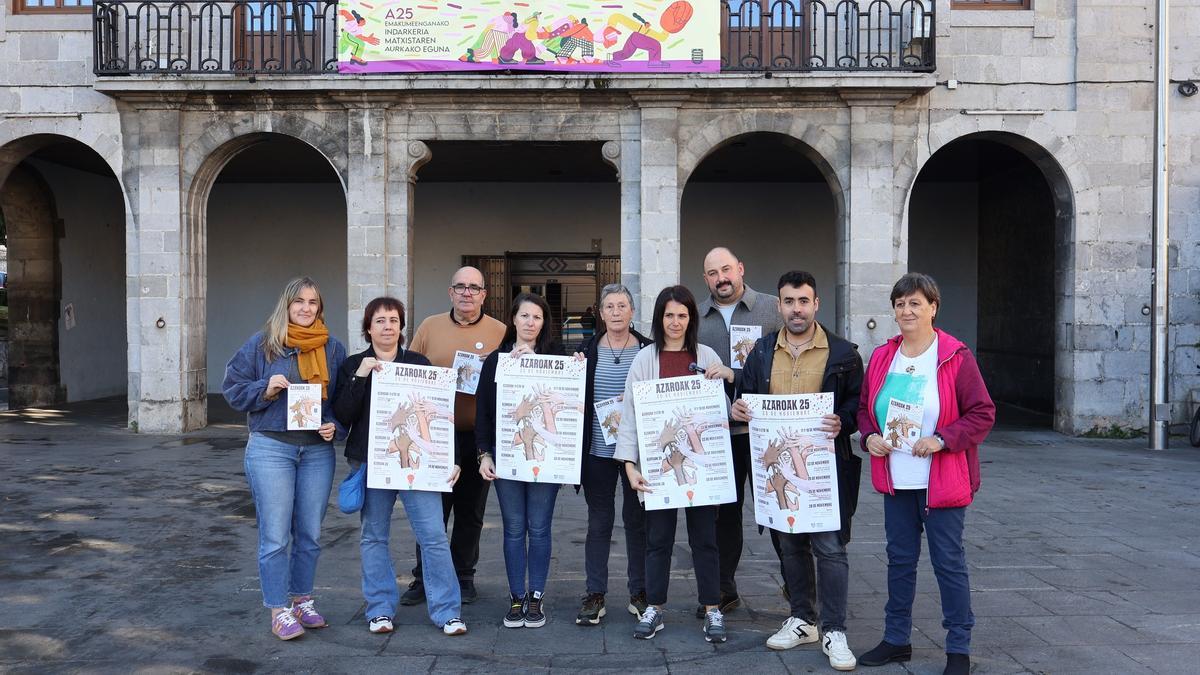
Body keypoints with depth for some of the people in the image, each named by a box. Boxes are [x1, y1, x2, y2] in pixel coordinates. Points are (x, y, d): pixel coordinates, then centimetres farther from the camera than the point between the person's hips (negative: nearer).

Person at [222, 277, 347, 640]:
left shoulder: (333, 348, 8)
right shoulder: (261, 344, 2)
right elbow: (232, 387, 4)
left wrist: (337, 427, -4)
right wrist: (264, 390, -13)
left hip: (318, 451, 3)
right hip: (270, 449, -3)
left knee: (310, 534, 10)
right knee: (275, 536, -2)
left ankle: (302, 600, 27)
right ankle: (279, 611, 9)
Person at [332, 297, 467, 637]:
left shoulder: (419, 363, 7)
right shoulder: (353, 366, 7)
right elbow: (342, 416, -3)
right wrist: (360, 376, -13)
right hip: (370, 464, 1)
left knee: (434, 535, -5)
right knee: (374, 536, 7)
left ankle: (448, 612, 3)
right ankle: (380, 609, 20)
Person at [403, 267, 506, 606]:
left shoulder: (500, 332, 3)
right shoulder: (429, 327, 6)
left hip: (479, 436, 0)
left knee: (470, 513, 10)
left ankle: (463, 576, 24)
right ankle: (423, 579, 17)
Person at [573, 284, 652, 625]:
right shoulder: (587, 350, 6)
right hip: (598, 449, 1)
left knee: (637, 520, 8)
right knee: (599, 521, 7)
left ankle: (639, 593, 21)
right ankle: (595, 595, 16)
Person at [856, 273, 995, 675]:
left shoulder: (956, 357, -10)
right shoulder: (882, 357, 5)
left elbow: (983, 413, -10)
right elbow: (864, 407, 15)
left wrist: (942, 439, -21)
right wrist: (869, 435, -5)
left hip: (942, 482, -5)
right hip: (895, 480, 5)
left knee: (949, 562, 3)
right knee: (900, 559, 15)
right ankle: (896, 639, 28)